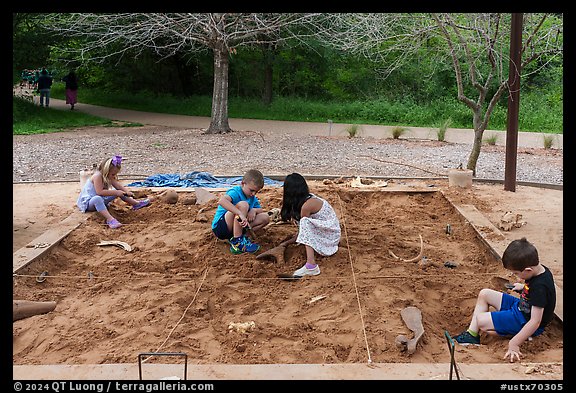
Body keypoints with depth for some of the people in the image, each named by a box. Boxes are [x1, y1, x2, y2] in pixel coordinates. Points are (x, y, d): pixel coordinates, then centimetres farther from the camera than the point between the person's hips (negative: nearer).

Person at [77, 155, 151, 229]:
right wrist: (115, 192, -32)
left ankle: (136, 204, 22)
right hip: (87, 202, -9)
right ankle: (110, 219, -55)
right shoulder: (97, 176, -27)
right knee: (97, 199, -45)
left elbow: (117, 185, 2)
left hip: (101, 199, 9)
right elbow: (100, 192, -34)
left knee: (119, 191, 10)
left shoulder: (109, 176, 0)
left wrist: (127, 192, -17)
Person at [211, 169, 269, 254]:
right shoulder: (235, 192, -19)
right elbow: (221, 201, -40)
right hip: (220, 227, -8)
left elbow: (261, 210, 12)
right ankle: (237, 242, -28)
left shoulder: (253, 198, 8)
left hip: (236, 227, 8)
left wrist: (254, 210, -13)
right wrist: (241, 214, -48)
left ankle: (240, 235, -11)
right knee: (243, 205, -31)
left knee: (265, 218, -2)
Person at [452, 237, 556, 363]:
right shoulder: (541, 269, -8)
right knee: (484, 294, 6)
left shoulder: (539, 287, -34)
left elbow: (535, 321, -34)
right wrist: (523, 287, 14)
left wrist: (514, 343, -35)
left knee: (480, 320, -15)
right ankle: (472, 334, 4)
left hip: (524, 322, -10)